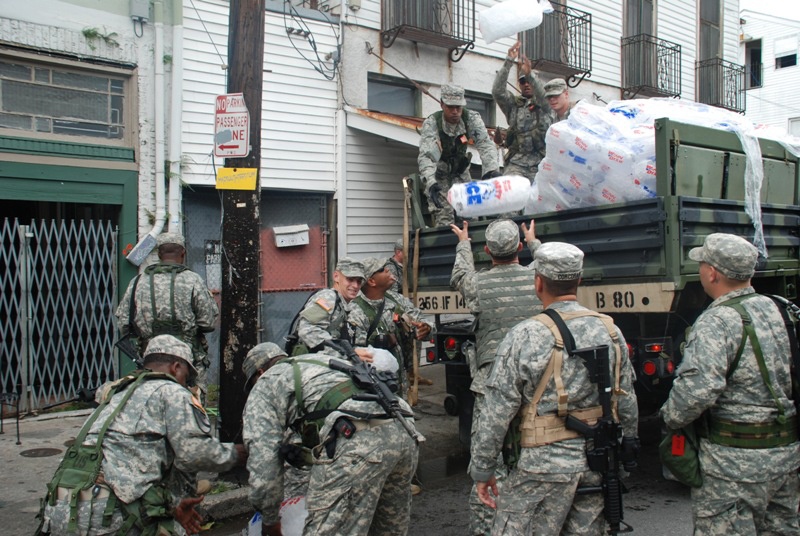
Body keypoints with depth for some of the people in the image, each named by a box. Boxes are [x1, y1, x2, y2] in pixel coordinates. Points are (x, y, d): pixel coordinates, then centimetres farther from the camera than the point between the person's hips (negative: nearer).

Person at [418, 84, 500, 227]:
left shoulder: (472, 119, -15)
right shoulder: (431, 123, -24)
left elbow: (485, 145, -24)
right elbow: (426, 155, -36)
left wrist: (492, 170, -43)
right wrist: (431, 182, -52)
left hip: (460, 170, 3)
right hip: (438, 174, -3)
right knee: (444, 220, -15)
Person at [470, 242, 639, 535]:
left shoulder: (525, 337, -14)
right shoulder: (611, 332, 2)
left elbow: (496, 414, -13)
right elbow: (627, 404, 10)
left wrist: (482, 469, -3)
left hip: (545, 464, -6)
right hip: (598, 462, 6)